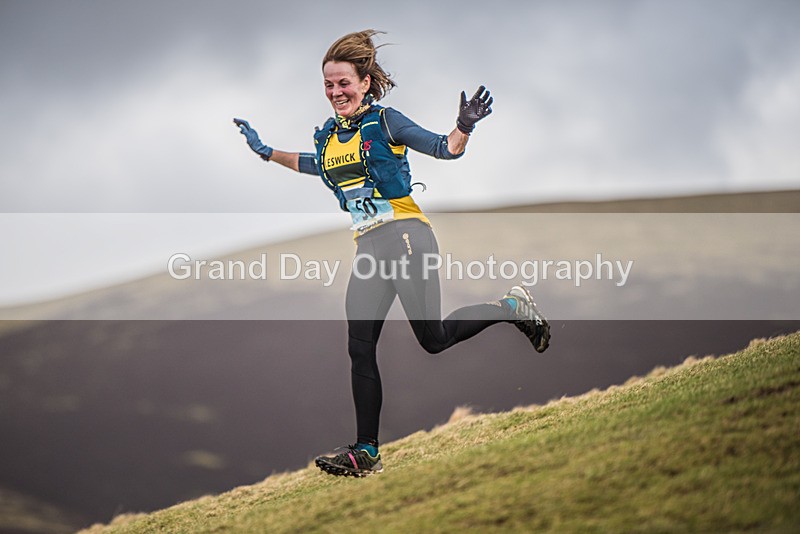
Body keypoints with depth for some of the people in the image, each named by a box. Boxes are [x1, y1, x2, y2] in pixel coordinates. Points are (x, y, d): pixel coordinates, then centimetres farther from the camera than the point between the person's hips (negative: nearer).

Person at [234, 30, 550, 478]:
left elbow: (445, 149, -6)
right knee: (360, 347, -3)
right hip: (369, 249, 6)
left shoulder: (385, 122, -5)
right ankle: (366, 453, 0)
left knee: (434, 339, -6)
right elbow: (314, 164, 37)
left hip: (407, 237, -6)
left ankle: (513, 307, 19)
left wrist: (465, 126, -26)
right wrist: (266, 152, 33)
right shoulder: (328, 136, 13)